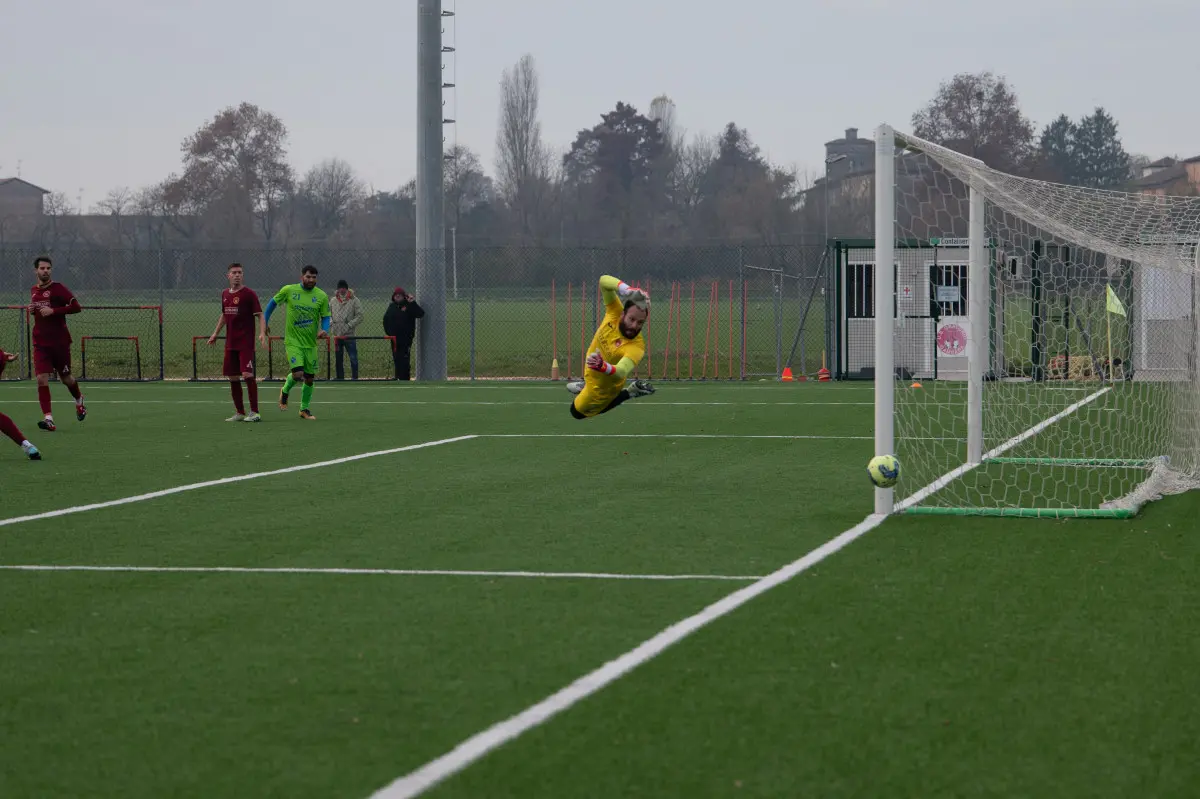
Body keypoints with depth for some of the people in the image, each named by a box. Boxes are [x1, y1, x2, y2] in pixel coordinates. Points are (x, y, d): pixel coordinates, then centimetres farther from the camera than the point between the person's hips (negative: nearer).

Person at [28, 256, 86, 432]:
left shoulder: (58, 288, -8)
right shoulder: (34, 291, 10)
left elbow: (76, 307, -16)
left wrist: (53, 311, -23)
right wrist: (32, 310, 4)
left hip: (60, 342, -4)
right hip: (41, 343, 4)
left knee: (65, 378, 11)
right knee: (42, 379, -13)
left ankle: (79, 400, 43)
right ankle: (48, 418, -16)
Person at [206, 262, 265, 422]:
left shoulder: (249, 294, -6)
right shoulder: (225, 294, 12)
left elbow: (259, 315, -9)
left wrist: (262, 333, -23)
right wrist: (215, 333, 27)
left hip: (246, 343, -7)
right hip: (230, 342, 7)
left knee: (247, 374, -16)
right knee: (233, 377, 7)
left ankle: (254, 413, -11)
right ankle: (239, 413, 16)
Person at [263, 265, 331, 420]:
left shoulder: (322, 296, -2)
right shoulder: (288, 290, -5)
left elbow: (326, 317, 4)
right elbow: (273, 303, 9)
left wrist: (325, 330, -17)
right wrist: (265, 324, 9)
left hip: (310, 343, 3)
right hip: (293, 341, -3)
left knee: (310, 378, 6)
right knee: (297, 374, -17)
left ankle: (304, 409, 25)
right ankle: (285, 390, 17)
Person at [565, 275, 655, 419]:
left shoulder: (636, 346, -42)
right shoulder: (615, 313, -28)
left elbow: (621, 371, -57)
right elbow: (604, 281, -33)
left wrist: (603, 366, -78)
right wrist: (626, 289, -52)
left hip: (604, 387, -5)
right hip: (591, 374, 5)